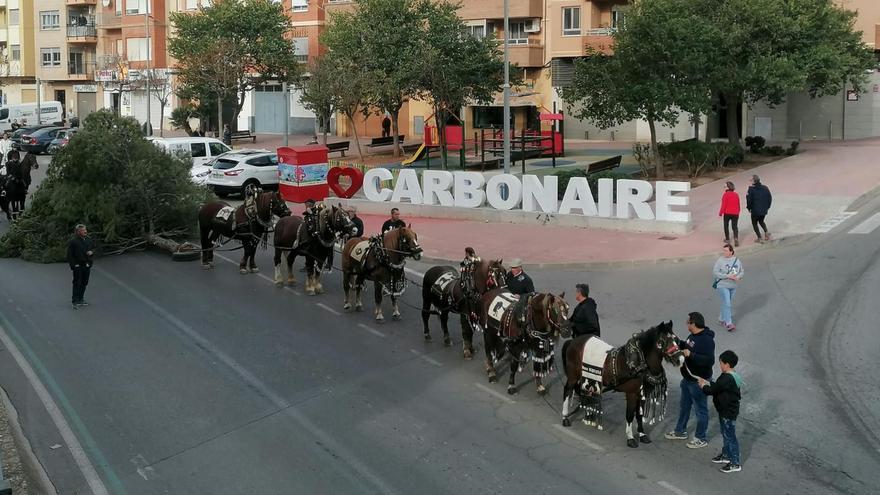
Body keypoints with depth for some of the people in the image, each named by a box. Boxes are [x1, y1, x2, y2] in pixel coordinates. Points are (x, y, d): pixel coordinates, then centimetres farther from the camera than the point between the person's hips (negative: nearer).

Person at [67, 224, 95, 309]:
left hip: (87, 265, 6)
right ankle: (75, 302, -1)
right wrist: (73, 265, -16)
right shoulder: (73, 241, -12)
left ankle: (81, 299, 24)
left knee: (84, 283, 12)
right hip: (77, 266, -6)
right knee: (77, 283, -5)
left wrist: (91, 252, -4)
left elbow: (93, 248, 21)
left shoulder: (89, 240, 6)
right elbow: (69, 254, -10)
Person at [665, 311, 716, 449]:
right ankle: (680, 432, 41)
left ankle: (701, 439, 21)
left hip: (699, 381, -10)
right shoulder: (693, 336, 2)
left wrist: (691, 355, -36)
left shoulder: (706, 340, -27)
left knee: (700, 409, 7)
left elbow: (710, 360, -35)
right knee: (684, 405, 24)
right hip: (687, 378, 10)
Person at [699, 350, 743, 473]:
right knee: (726, 434, 23)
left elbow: (712, 390, -23)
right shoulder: (733, 376, 5)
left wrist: (703, 386, -5)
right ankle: (726, 455, 39)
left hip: (728, 413, -10)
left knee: (730, 436, -2)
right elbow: (718, 387, 15)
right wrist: (708, 383, 8)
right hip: (726, 411, 10)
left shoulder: (726, 378, -28)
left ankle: (735, 463, 5)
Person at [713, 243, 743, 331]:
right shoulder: (720, 261, -12)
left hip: (733, 286, 5)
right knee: (726, 304, -10)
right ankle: (728, 323, -6)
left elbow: (742, 271, 8)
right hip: (722, 286, -5)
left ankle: (721, 319, 32)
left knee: (728, 304, 16)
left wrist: (738, 277, -15)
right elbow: (715, 273, -16)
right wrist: (727, 276, -23)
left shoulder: (737, 260, 2)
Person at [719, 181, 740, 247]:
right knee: (735, 226, 6)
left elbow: (723, 205, -13)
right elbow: (738, 205, 9)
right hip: (735, 213, 3)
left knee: (726, 226, 16)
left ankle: (727, 239, 23)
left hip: (727, 213, -3)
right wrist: (738, 212, 22)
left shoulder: (725, 195, -14)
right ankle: (736, 238, -15)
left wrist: (720, 213, -2)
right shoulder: (736, 194, 2)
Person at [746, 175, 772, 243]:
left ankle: (759, 238, 7)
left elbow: (749, 200, -16)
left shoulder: (751, 189, -16)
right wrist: (767, 207, 14)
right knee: (761, 221, 28)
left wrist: (748, 207, -1)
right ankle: (766, 232, 7)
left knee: (754, 223, 12)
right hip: (764, 210, 5)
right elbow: (770, 198, 5)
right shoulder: (765, 188, 0)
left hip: (755, 210, -5)